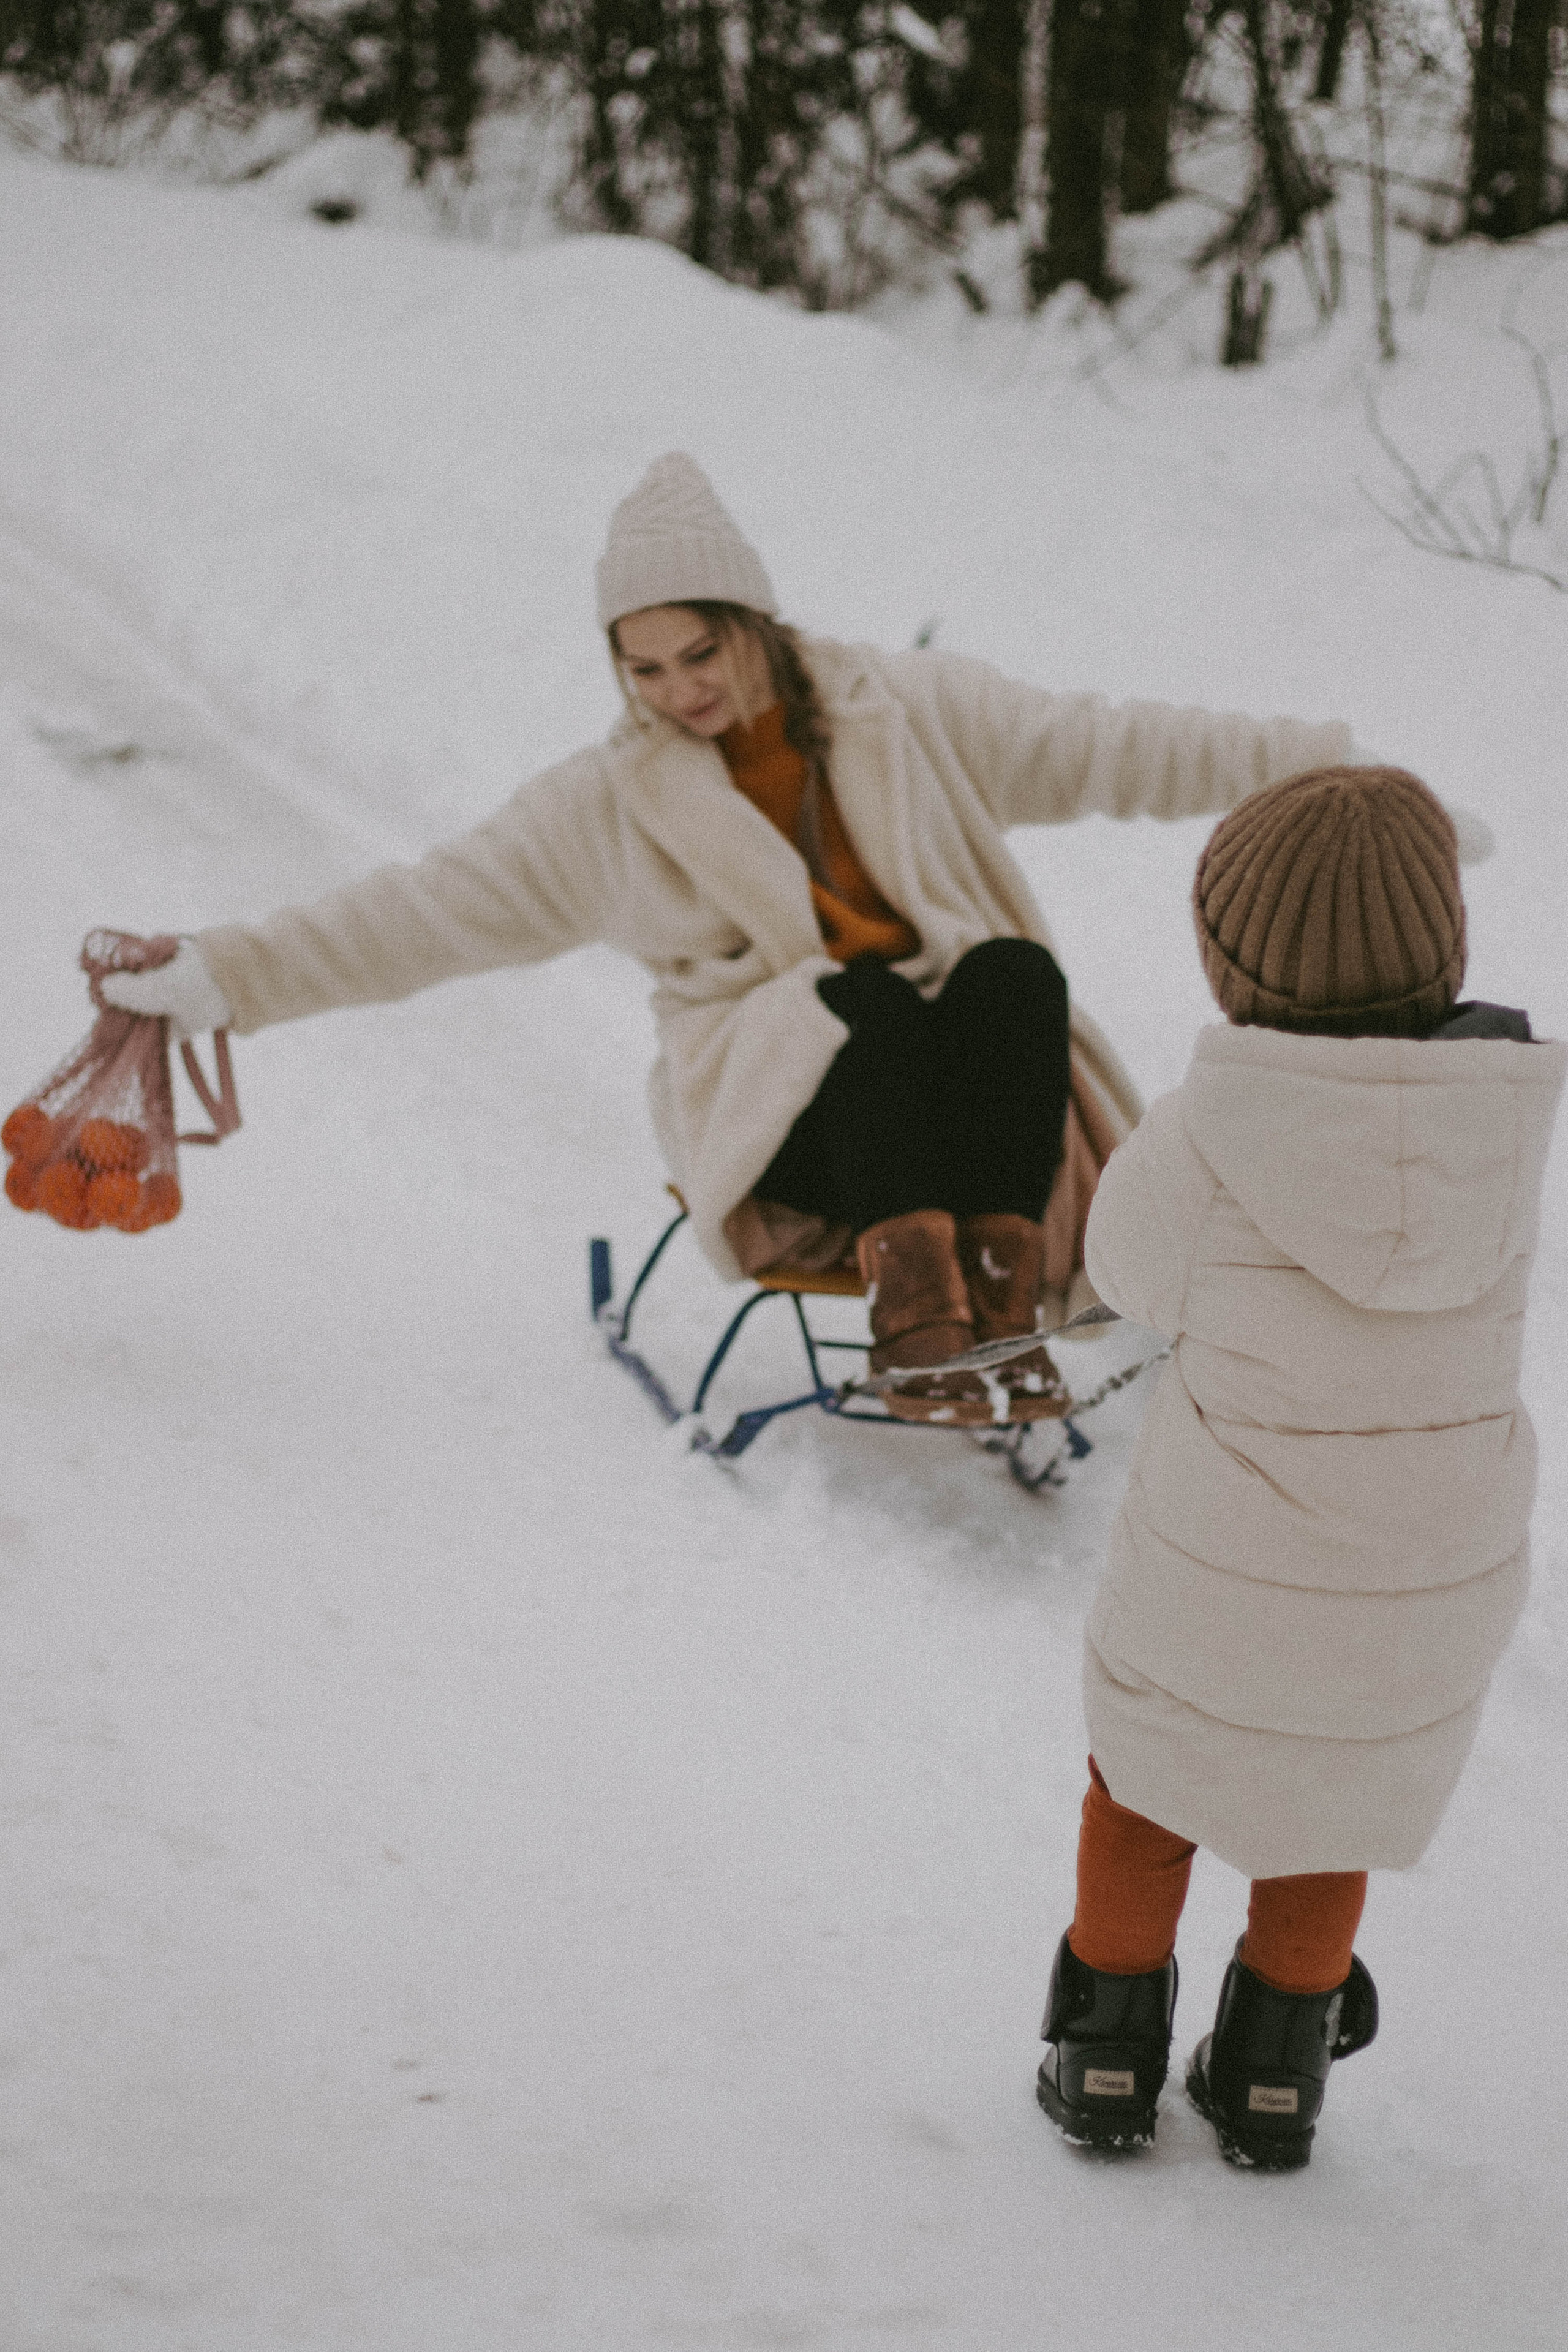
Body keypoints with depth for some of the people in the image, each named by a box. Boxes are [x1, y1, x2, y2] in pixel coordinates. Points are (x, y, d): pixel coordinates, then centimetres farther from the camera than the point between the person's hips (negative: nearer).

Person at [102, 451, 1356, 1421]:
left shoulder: (910, 709, 7)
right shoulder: (610, 803, 4)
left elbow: (1110, 748, 7)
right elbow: (427, 912, 2)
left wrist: (1319, 762, 0)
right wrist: (215, 978, -6)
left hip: (966, 1078, 2)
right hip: (782, 1103, -1)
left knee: (1016, 972, -32)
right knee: (870, 1002, -34)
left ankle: (1007, 1301, -36)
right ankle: (913, 1315, -38)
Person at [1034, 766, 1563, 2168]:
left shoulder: (1202, 1141, -22)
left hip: (1220, 1576, -2)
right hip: (1435, 1583, 2)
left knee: (1151, 1776, 27)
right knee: (1333, 1794, 29)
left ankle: (1108, 2057, 33)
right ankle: (1276, 2070, 36)